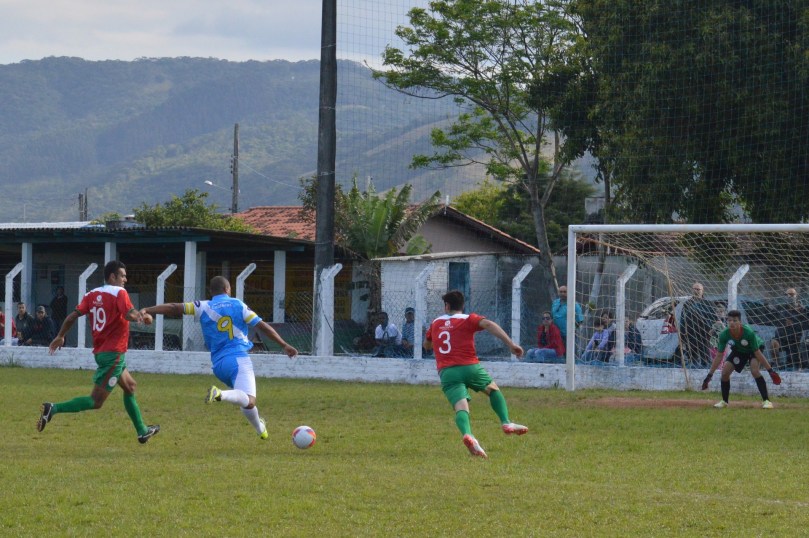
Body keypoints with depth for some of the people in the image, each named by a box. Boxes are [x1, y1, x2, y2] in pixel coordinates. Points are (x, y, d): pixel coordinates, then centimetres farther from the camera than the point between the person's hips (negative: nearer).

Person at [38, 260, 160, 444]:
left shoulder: (92, 295, 8)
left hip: (100, 351, 9)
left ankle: (142, 431, 32)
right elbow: (129, 315, -28)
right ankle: (53, 409, -23)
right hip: (113, 353, -9)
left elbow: (73, 315, 2)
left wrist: (60, 336, 10)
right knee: (96, 401, -10)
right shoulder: (119, 293, -10)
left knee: (130, 387, 25)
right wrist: (143, 317, -13)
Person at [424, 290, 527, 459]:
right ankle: (506, 422, 9)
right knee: (493, 389, 25)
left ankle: (467, 434, -45)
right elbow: (489, 324, -10)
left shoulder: (436, 323, 20)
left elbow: (427, 345, 36)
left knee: (461, 407, -15)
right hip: (470, 367, -1)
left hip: (446, 372, 1)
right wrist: (510, 344, -16)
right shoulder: (468, 319, 10)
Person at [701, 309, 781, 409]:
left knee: (754, 370, -29)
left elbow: (757, 354, -30)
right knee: (725, 372, -9)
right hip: (738, 351, 4)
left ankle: (766, 400, -21)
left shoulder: (749, 333, -38)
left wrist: (770, 370, -30)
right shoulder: (724, 335, -29)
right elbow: (719, 356, -18)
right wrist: (709, 375, -19)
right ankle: (724, 401, 12)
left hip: (754, 349, -4)